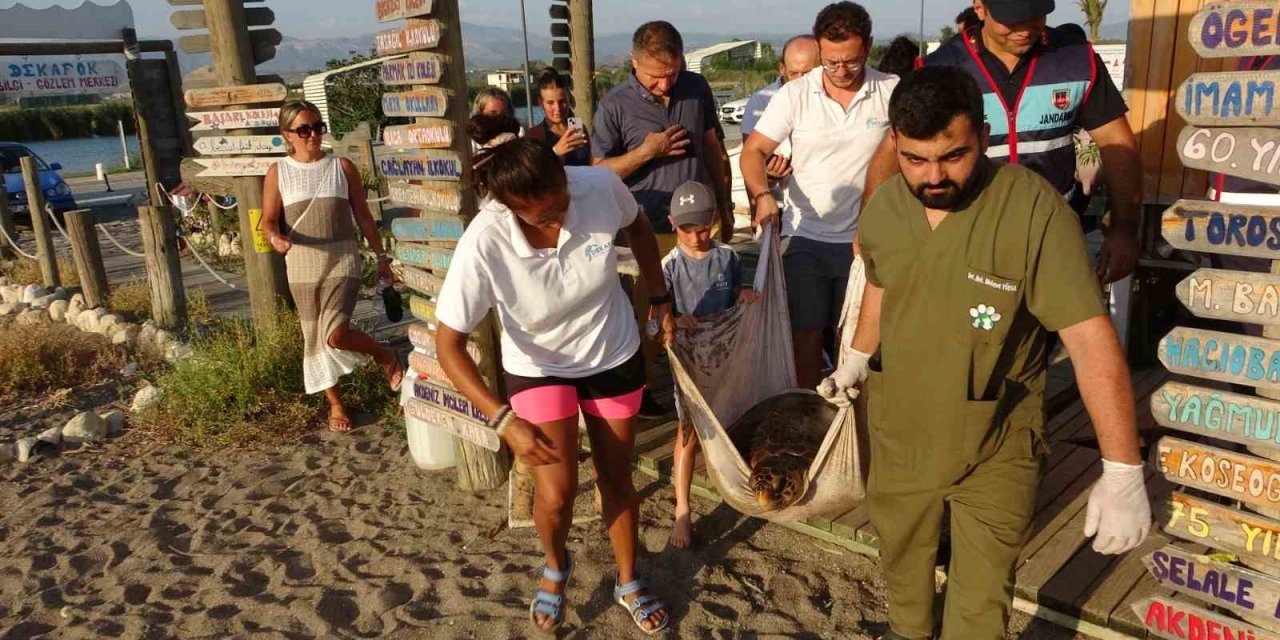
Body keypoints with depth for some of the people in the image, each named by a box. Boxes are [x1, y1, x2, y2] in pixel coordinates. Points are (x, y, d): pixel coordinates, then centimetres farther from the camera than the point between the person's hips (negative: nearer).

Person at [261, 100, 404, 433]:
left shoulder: (342, 167, 2)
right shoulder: (278, 173, 1)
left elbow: (363, 215, 6)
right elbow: (269, 219, -1)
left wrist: (382, 256, 7)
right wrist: (275, 238, -25)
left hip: (342, 259, -2)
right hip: (302, 263, 2)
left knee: (336, 336, -15)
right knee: (315, 337, 9)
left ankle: (386, 356, 14)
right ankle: (335, 403, 25)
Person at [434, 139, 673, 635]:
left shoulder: (600, 185, -28)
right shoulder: (483, 245, -34)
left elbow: (638, 227, -3)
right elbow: (448, 346, -26)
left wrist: (660, 299, 1)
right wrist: (505, 421, -33)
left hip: (615, 355, 2)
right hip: (539, 368, -2)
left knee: (616, 478, 14)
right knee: (556, 493, -9)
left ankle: (629, 583, 40)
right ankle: (556, 567, 29)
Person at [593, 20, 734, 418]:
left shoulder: (697, 89, 1)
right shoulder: (615, 106, -10)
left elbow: (713, 149, 11)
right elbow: (600, 172, -6)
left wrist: (725, 206, 13)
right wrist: (647, 152, -17)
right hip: (650, 231, -3)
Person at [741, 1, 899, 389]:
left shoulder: (893, 92, -4)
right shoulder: (795, 95, -4)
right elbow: (754, 150, -4)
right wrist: (763, 194, -23)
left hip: (865, 239, 1)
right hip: (805, 238, 0)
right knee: (806, 334, 2)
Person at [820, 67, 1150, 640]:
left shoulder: (1035, 209, -24)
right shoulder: (882, 208, -7)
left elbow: (1090, 338, -25)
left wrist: (1123, 471, -27)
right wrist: (858, 358, 8)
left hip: (997, 447, -4)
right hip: (898, 431, 5)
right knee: (900, 559, 26)